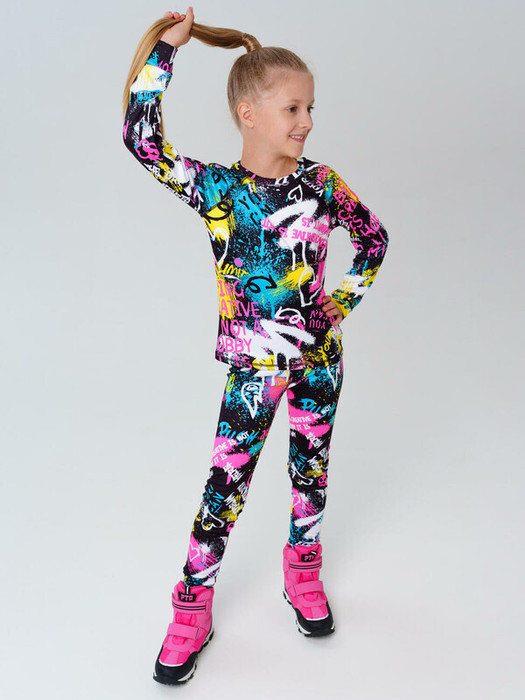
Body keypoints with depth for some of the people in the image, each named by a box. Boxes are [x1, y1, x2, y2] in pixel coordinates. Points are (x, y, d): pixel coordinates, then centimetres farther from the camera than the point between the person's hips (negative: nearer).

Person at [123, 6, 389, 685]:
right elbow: (142, 140, -18)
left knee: (311, 467, 17)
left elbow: (374, 238, 9)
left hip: (319, 355, 3)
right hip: (253, 365, -2)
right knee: (226, 483, 3)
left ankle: (303, 575, 41)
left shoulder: (321, 183, -4)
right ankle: (192, 610, 20)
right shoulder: (214, 187, -10)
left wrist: (344, 301, 2)